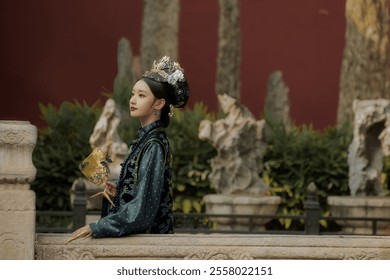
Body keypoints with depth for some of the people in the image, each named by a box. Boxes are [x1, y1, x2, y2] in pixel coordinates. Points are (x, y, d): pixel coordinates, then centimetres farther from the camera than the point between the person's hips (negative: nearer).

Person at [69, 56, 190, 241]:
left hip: (147, 234, -8)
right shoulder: (145, 139, 10)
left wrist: (96, 228, -19)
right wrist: (118, 191, 3)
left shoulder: (154, 146, -15)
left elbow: (143, 207, -20)